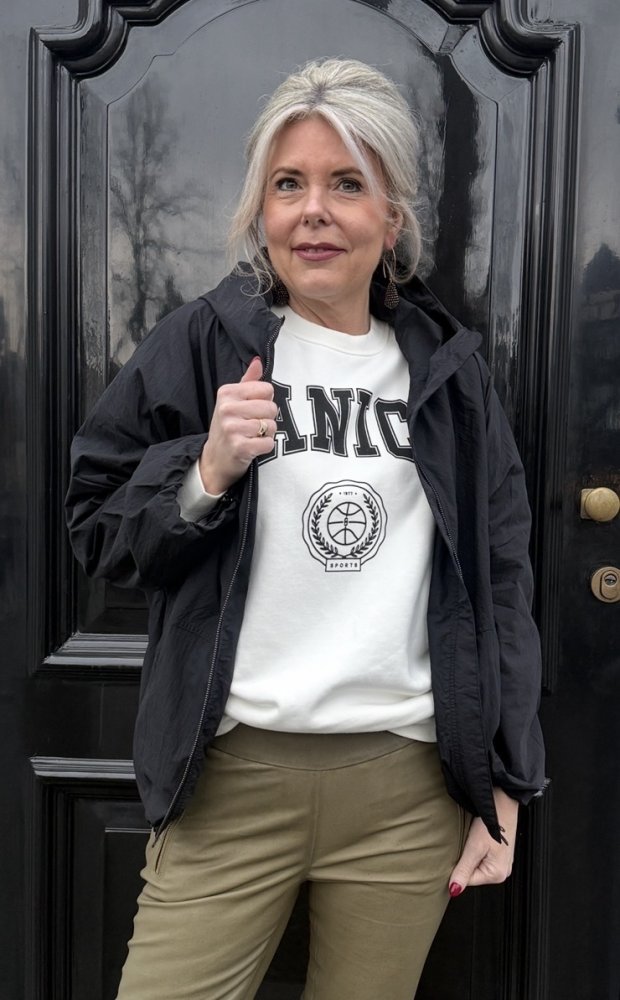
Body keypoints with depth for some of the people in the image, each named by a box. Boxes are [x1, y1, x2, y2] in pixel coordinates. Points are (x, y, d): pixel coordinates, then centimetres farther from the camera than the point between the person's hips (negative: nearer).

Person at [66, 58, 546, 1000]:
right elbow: (97, 533, 4)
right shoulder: (199, 342, 1)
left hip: (413, 786, 2)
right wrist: (206, 473, -16)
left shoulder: (449, 368, 7)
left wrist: (504, 784, 6)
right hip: (232, 777, -1)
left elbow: (501, 583, 9)